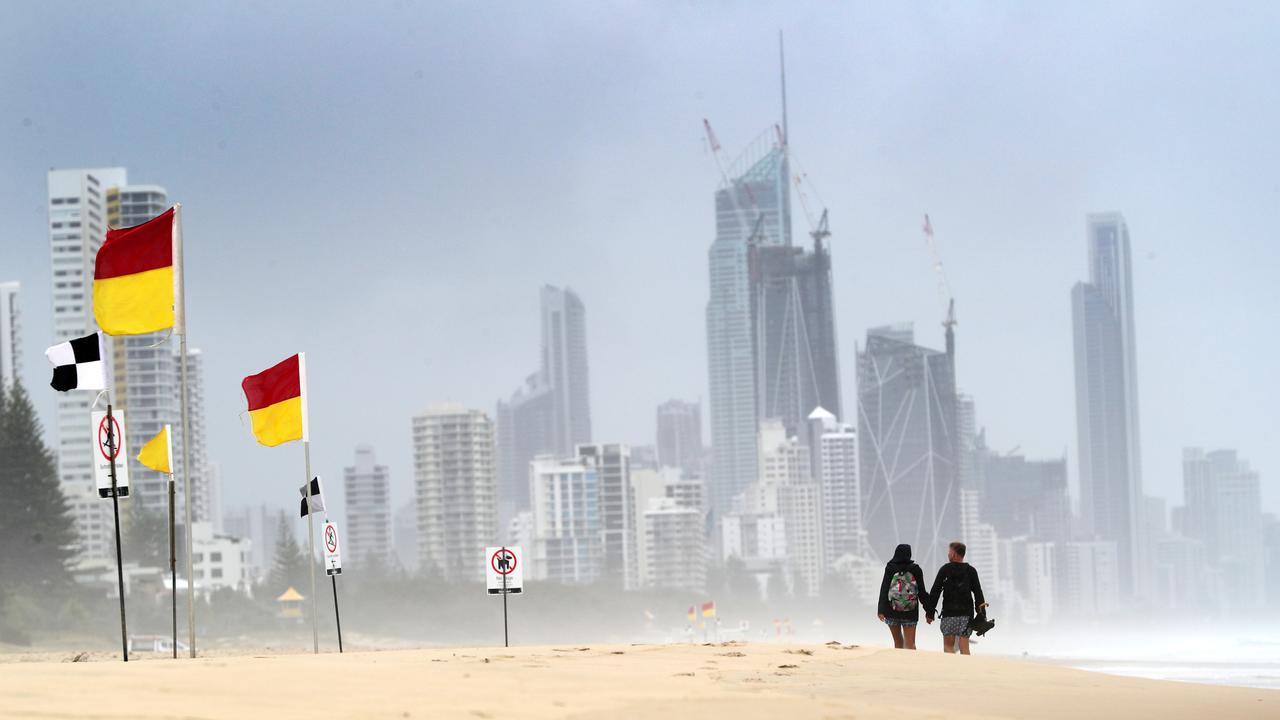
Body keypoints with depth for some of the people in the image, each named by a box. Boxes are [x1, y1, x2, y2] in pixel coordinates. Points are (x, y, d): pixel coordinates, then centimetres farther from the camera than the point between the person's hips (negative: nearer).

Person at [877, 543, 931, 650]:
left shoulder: (890, 568, -5)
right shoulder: (915, 569, -3)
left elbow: (884, 589, -8)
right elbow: (921, 591, -1)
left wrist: (881, 610, -9)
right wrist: (928, 609, 7)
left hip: (891, 609, 0)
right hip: (910, 612, 0)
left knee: (898, 641, 17)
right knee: (910, 643, -2)